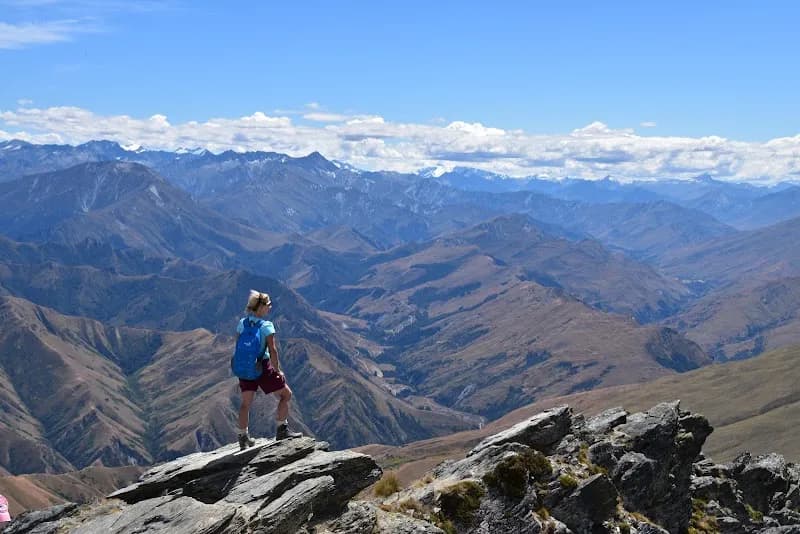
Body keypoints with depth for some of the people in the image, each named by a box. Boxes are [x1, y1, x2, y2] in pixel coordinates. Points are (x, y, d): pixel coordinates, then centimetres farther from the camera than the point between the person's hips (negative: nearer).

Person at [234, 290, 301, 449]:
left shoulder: (242, 323, 3)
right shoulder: (267, 326, -13)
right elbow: (272, 350, -16)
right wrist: (277, 370, -5)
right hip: (262, 366, -6)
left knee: (246, 403, 16)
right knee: (285, 394, 12)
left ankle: (243, 438, 23)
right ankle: (282, 430, 13)